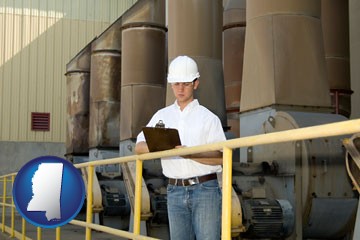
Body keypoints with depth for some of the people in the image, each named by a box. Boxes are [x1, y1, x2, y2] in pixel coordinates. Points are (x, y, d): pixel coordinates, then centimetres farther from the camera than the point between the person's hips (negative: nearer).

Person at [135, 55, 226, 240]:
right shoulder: (162, 116, 13)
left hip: (205, 189, -3)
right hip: (175, 191, 4)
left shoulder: (208, 118, 2)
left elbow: (220, 157, -6)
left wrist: (191, 154, -22)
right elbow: (138, 148, 6)